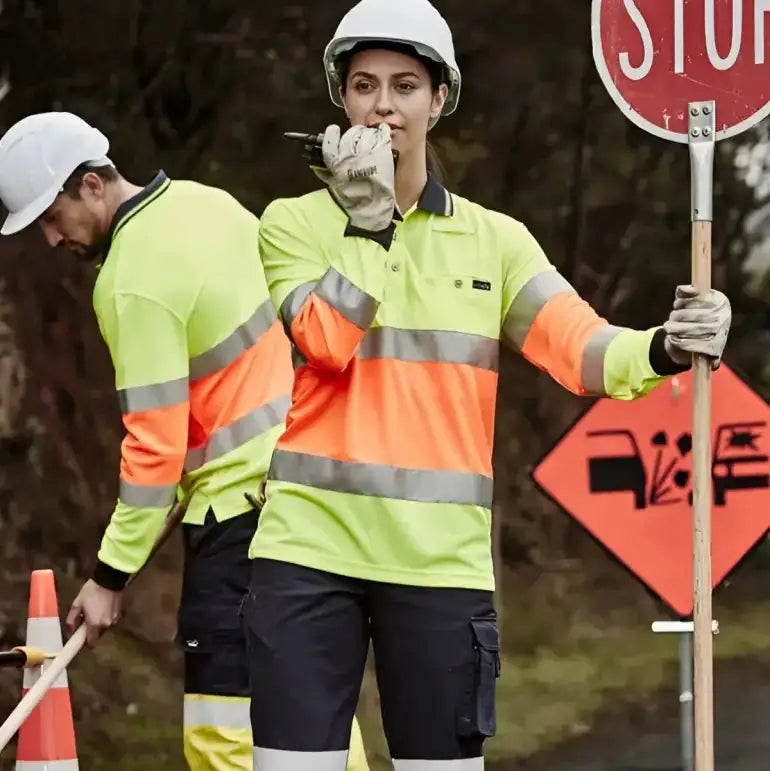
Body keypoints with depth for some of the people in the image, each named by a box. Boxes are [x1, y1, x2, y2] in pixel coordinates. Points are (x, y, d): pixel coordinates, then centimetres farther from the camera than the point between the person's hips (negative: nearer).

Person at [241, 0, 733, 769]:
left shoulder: (493, 239, 9)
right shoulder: (294, 223, 6)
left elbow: (576, 346, -6)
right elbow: (328, 346, -11)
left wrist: (661, 349, -27)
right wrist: (368, 220, -14)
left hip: (441, 560, 1)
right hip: (312, 546, -1)